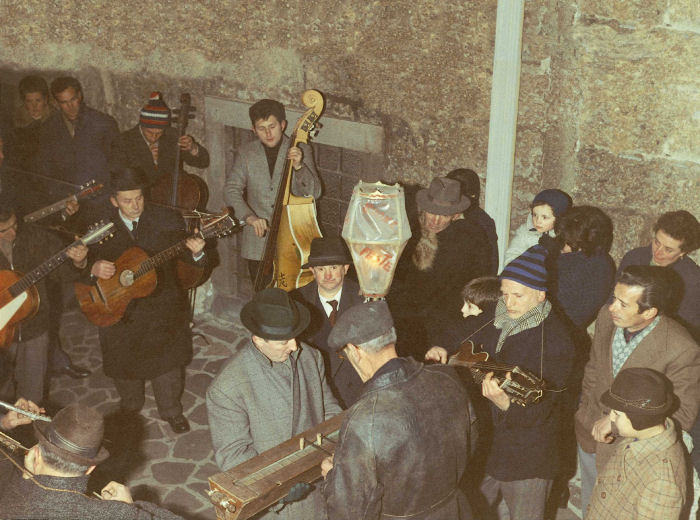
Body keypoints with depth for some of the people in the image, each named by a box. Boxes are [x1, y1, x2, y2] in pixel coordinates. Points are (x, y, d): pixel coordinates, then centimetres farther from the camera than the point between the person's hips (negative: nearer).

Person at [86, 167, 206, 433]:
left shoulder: (167, 220, -8)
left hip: (162, 306, 0)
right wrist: (93, 269, -25)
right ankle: (130, 407, 46)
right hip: (118, 308, 0)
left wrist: (196, 253, -32)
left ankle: (171, 411, 36)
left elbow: (185, 256, -9)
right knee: (124, 364, 17)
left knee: (167, 361, 13)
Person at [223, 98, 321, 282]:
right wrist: (249, 217, -22)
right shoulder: (245, 153, 4)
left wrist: (298, 167, -22)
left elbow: (314, 192, -5)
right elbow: (231, 190, -5)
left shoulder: (301, 151, 1)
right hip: (258, 238, 1)